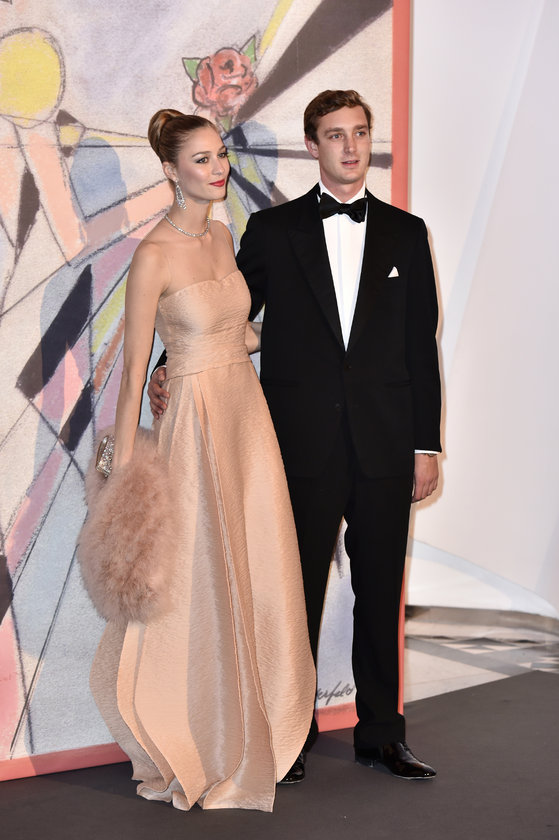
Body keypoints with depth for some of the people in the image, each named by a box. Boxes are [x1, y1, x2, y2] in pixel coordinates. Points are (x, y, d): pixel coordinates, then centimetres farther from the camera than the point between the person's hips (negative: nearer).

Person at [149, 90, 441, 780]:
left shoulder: (405, 233, 8)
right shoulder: (273, 230, 5)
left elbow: (420, 346, 6)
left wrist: (426, 445, 3)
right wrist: (171, 373, -11)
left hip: (385, 449, 1)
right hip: (303, 446, -1)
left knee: (381, 594, 9)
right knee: (296, 594, 6)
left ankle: (380, 734, 22)